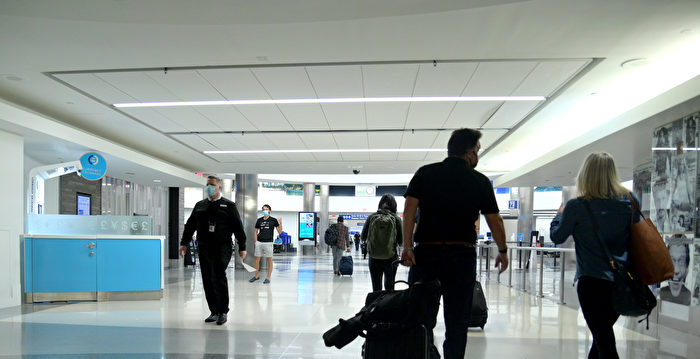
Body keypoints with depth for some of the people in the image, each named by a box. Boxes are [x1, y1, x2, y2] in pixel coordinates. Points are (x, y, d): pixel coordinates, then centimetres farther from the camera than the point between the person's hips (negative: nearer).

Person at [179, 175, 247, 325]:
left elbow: (238, 227, 3)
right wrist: (184, 243, 11)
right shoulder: (200, 205, 17)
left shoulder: (229, 205, 5)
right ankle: (214, 312, 14)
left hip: (222, 248, -5)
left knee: (218, 276, -14)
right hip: (204, 248, 5)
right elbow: (190, 225, 19)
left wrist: (242, 247, -2)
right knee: (207, 280, 5)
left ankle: (223, 312, -3)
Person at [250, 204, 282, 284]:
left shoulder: (273, 220, 0)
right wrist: (256, 241, 5)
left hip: (268, 243, -3)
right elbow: (256, 231, 15)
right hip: (259, 242, 3)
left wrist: (280, 223, -15)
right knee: (257, 259, 7)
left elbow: (279, 232, -1)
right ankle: (256, 276, 22)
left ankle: (268, 278, 8)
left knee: (269, 260, 0)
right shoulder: (259, 220, 8)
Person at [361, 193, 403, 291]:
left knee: (376, 288, 7)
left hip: (374, 258, 0)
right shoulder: (396, 218, -6)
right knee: (389, 287, 17)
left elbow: (363, 237, 2)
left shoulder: (372, 217, -4)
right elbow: (401, 240, -5)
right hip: (391, 258, 0)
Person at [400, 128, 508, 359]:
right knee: (457, 320, 11)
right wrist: (502, 251, 20)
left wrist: (407, 247, -7)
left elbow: (409, 210, -6)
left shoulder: (425, 173, 5)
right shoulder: (480, 181, 2)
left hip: (426, 252, 1)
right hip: (462, 255, 0)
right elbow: (494, 221, 6)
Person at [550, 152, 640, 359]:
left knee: (604, 342, 2)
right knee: (604, 334, 22)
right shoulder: (630, 201, 0)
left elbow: (556, 236, 1)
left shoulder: (577, 207, -12)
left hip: (592, 282, -5)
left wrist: (560, 214, 17)